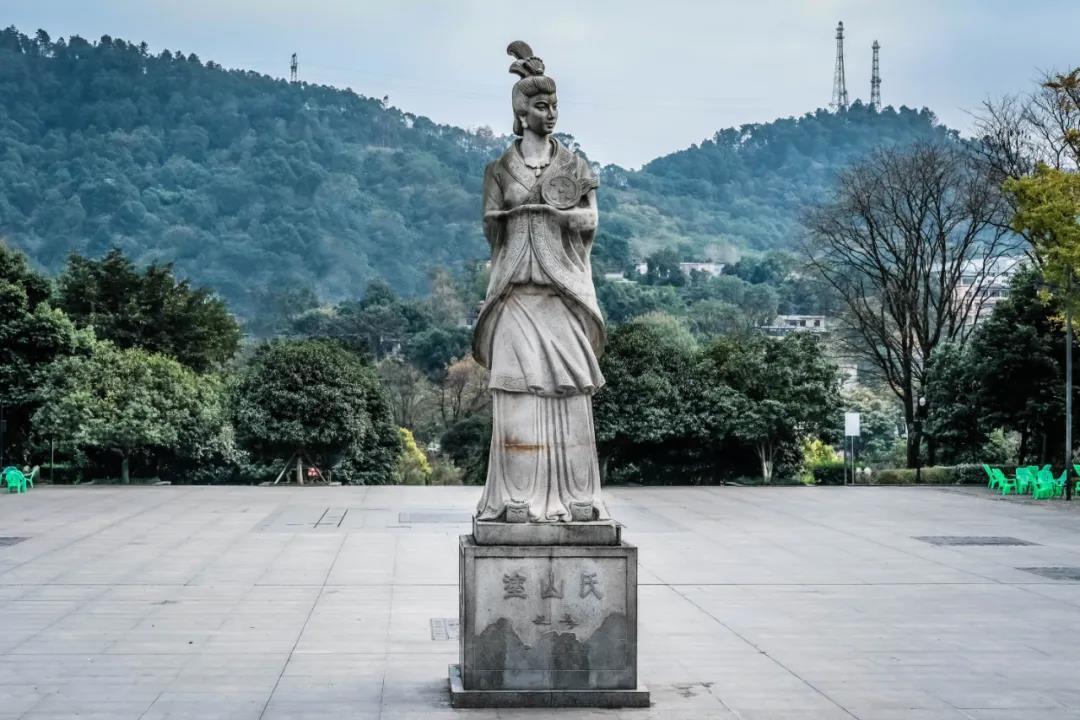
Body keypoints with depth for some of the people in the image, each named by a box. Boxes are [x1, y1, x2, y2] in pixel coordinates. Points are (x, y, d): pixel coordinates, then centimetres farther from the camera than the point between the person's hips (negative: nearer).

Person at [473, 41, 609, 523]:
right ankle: (519, 498, -5)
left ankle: (571, 497, -1)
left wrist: (531, 207, -4)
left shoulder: (575, 167, 10)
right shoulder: (500, 169, 7)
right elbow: (491, 228, 3)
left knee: (568, 393, -4)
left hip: (562, 293, 1)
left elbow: (589, 222, 3)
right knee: (519, 391, -7)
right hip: (517, 292, -1)